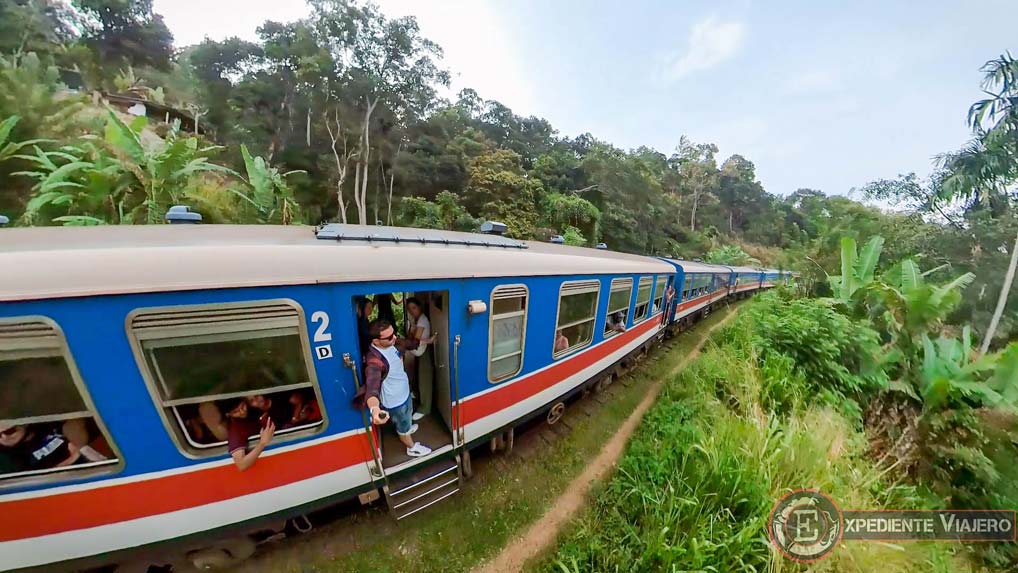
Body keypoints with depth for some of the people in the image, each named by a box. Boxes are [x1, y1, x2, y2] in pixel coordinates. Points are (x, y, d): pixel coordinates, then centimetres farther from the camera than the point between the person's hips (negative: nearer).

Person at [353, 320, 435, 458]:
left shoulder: (391, 343, -15)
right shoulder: (375, 361, -40)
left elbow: (406, 343, 6)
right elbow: (371, 387, -54)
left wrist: (427, 341, 18)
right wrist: (374, 408, -74)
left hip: (404, 392, 7)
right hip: (394, 402, -7)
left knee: (408, 416, 37)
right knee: (403, 427, 23)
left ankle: (407, 428, 68)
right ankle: (412, 448, 51)